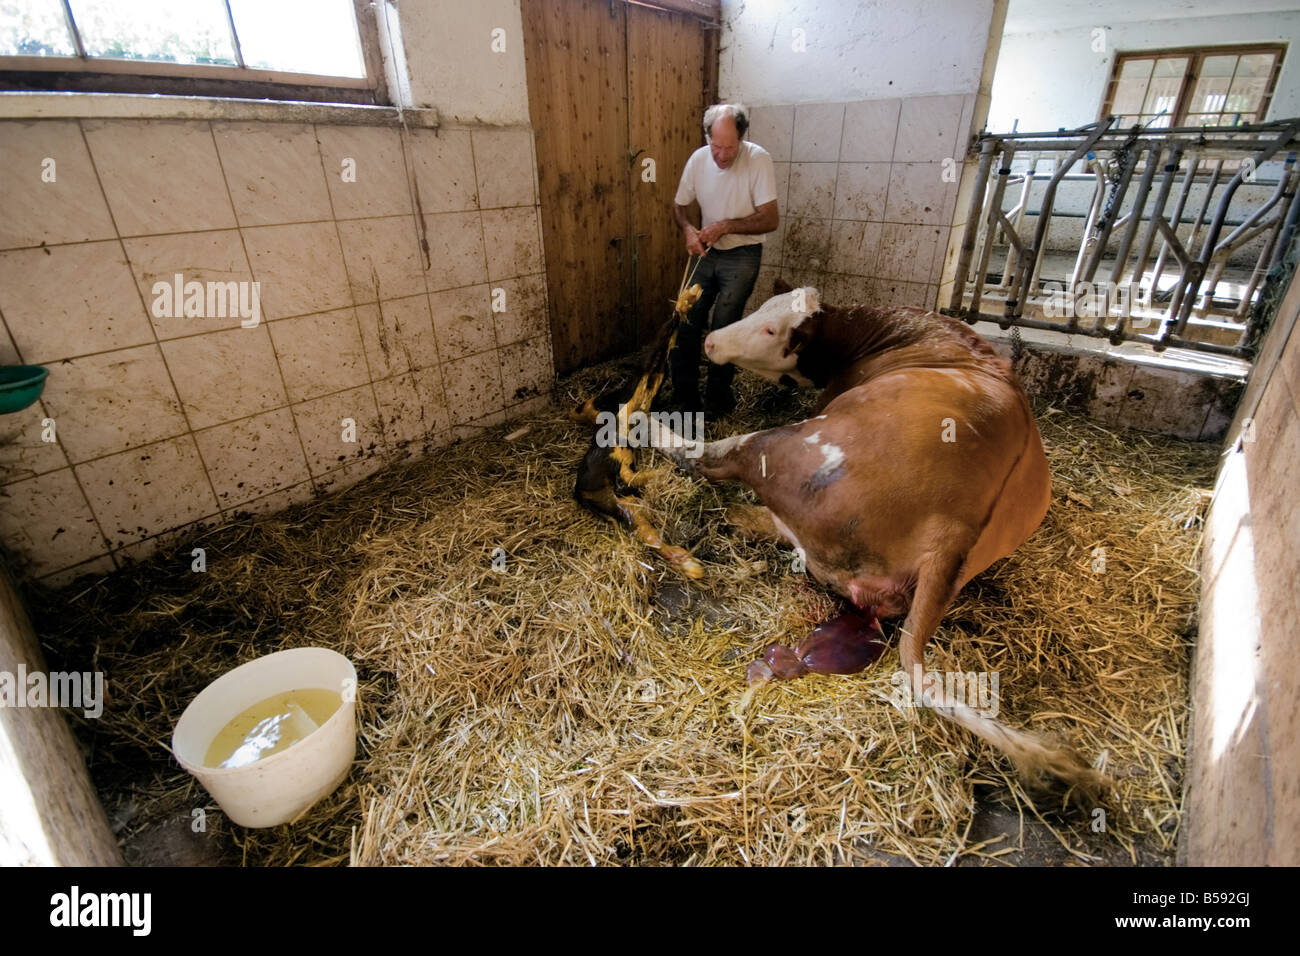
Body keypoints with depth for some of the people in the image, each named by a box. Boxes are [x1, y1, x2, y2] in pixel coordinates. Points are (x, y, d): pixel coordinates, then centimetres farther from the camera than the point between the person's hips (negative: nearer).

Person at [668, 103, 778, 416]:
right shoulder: (698, 159, -5)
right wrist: (688, 230, -12)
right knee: (686, 321, -3)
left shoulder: (758, 160, -17)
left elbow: (770, 219, -17)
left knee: (723, 328, -12)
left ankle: (718, 399, 6)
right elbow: (679, 205, 9)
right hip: (707, 252, 4)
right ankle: (684, 397, 10)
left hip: (742, 256, -4)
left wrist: (725, 226, -24)